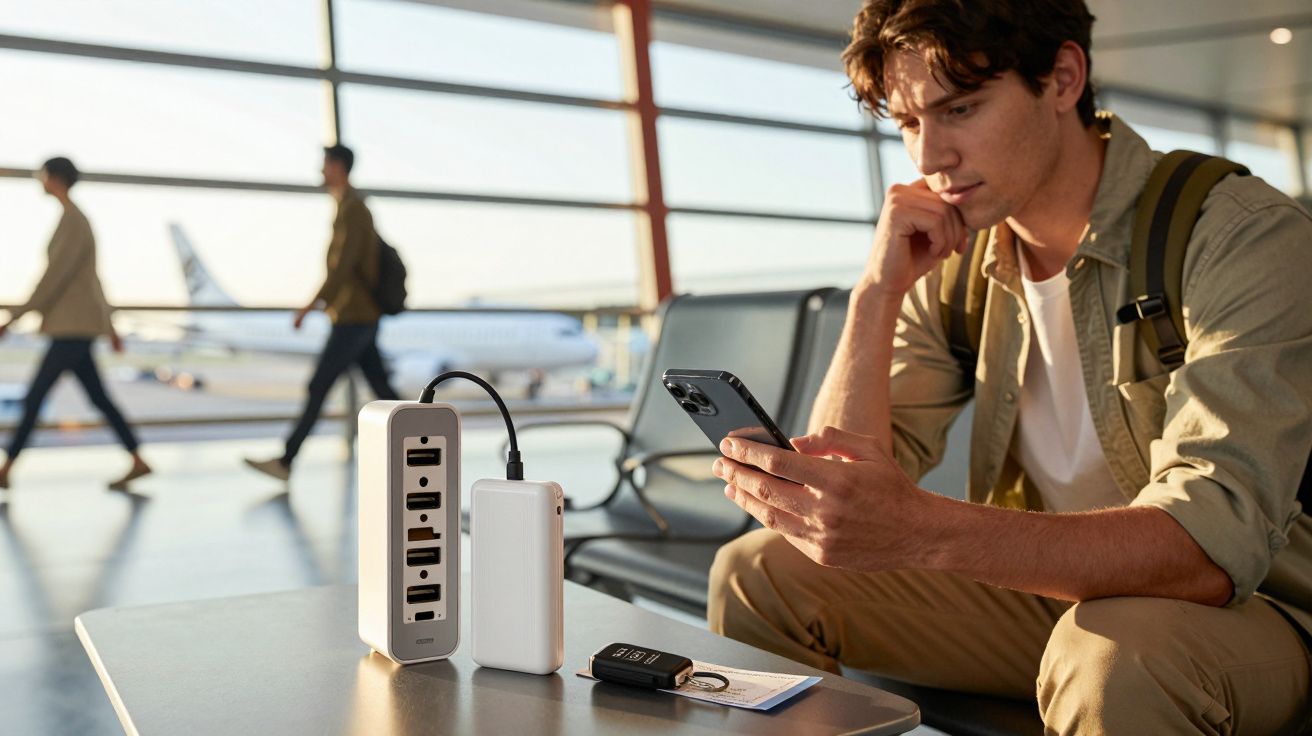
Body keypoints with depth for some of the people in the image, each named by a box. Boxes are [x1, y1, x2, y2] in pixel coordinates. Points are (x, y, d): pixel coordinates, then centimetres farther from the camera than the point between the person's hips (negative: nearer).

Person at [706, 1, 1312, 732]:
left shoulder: (1245, 237, -19)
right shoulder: (948, 266, -3)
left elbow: (1214, 545, -32)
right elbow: (845, 494, -8)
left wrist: (922, 530, -45)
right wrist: (878, 292, -19)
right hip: (1046, 589, 4)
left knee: (1110, 653, -38)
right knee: (757, 572, -7)